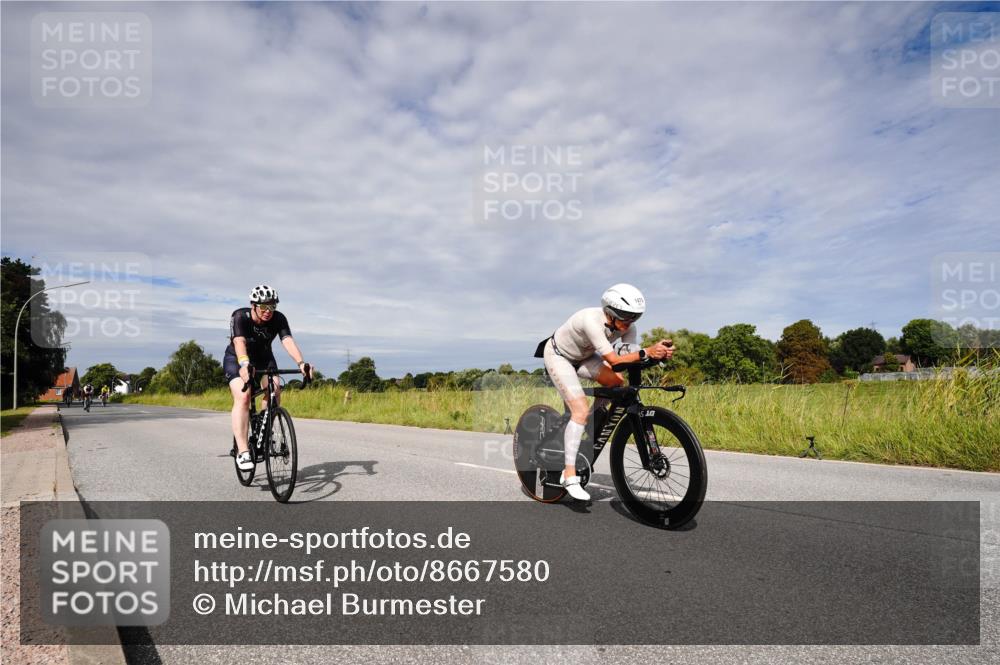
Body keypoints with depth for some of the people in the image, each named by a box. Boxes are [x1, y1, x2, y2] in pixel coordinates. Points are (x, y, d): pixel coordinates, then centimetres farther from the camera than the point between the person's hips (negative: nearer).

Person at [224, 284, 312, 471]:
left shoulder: (279, 319, -19)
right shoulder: (240, 316, -26)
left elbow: (288, 341, -34)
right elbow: (239, 342, -42)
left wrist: (301, 362, -52)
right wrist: (244, 364, -61)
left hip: (264, 359, 3)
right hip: (237, 359, -3)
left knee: (275, 390, -24)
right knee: (243, 397, -25)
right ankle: (242, 451, -28)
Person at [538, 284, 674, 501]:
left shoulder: (626, 326, -17)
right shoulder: (592, 320, -38)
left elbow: (632, 356, -23)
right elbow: (613, 359, -42)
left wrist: (658, 353, -40)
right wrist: (647, 352, -51)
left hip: (581, 356, 7)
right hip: (558, 356, -7)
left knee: (617, 382, -14)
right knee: (581, 409, -21)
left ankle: (586, 429, 8)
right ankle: (569, 475, -15)